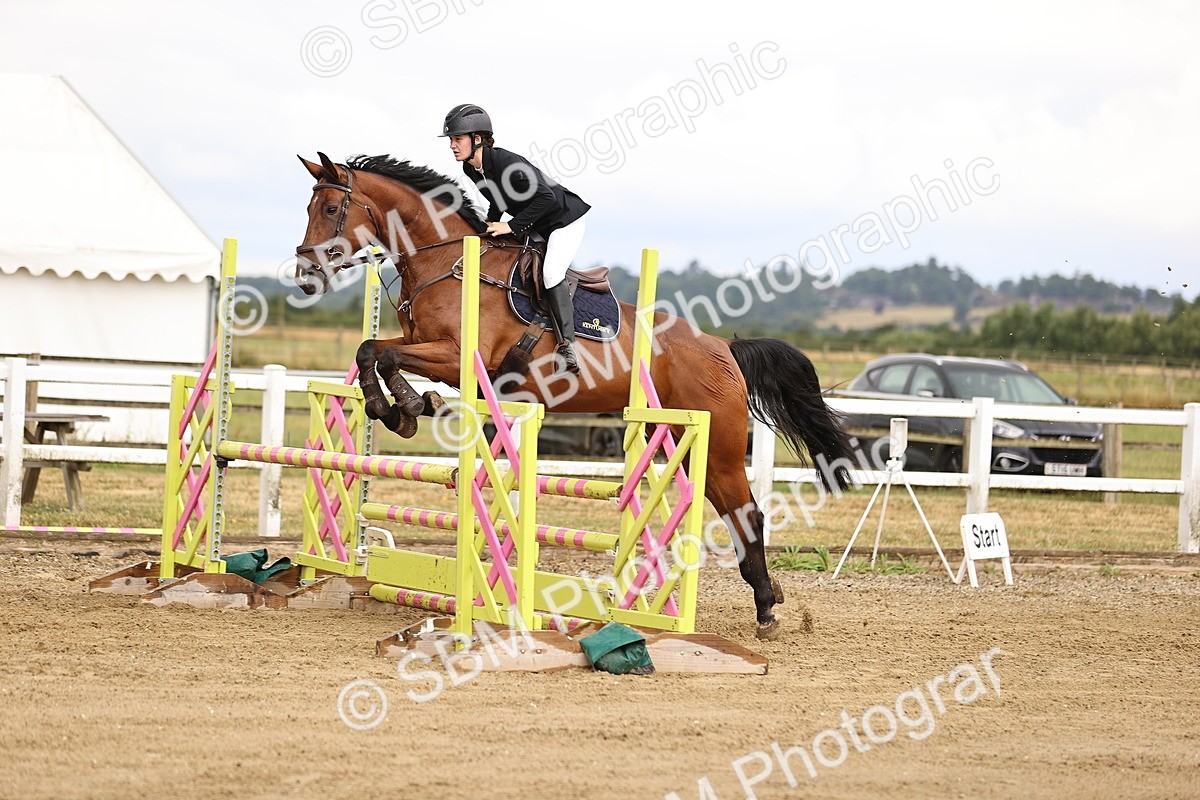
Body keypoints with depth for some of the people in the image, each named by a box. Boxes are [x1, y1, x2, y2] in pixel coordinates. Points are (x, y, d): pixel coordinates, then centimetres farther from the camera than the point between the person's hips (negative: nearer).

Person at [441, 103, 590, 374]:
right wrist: (491, 225, 0)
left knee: (550, 273, -26)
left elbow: (546, 197, -32)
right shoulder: (471, 168, -6)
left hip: (564, 219, -10)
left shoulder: (506, 163, -32)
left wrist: (512, 226, -28)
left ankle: (567, 345, -20)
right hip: (534, 227, 10)